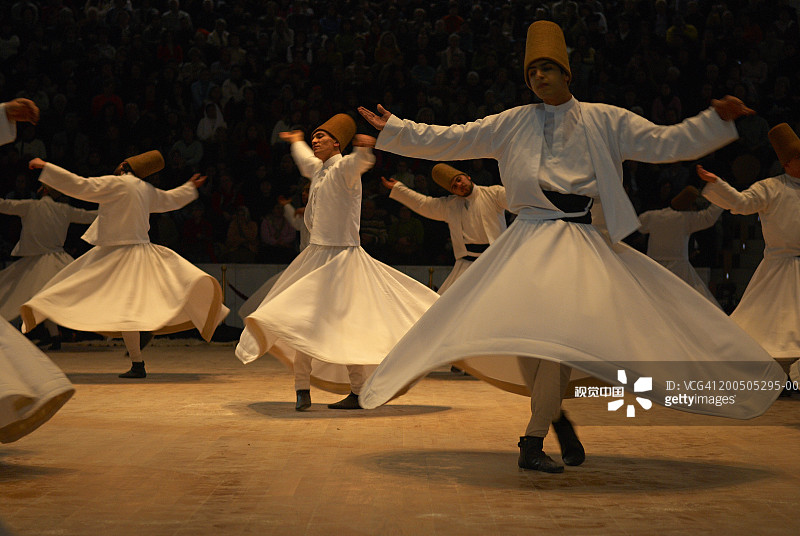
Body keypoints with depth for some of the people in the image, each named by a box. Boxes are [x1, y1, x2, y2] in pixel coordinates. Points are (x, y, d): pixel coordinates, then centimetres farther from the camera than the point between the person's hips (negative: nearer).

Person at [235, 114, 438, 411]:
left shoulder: (344, 168, -10)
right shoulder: (319, 170, 16)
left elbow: (360, 162, -35)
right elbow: (306, 162, 42)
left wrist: (364, 148, -57)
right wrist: (296, 141, 58)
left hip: (340, 256, -9)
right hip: (315, 255, 9)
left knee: (342, 325, -9)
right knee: (303, 323, 6)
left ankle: (358, 392, 1)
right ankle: (302, 390, 11)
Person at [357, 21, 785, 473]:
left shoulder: (605, 121, 10)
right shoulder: (511, 124, 12)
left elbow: (665, 143, 7)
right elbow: (449, 141, 13)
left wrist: (717, 122, -3)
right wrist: (394, 129, 8)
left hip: (584, 243, -1)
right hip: (530, 241, 2)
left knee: (560, 330, -18)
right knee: (514, 328, -13)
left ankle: (533, 441, -8)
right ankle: (555, 414, 14)